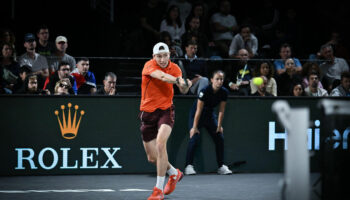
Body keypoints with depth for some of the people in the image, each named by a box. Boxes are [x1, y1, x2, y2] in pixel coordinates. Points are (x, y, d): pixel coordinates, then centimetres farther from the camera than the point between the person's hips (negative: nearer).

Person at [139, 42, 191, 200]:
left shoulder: (174, 68, -1)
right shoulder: (149, 65, -10)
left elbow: (183, 90, -10)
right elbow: (161, 76, -31)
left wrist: (186, 85, -33)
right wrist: (177, 80, -48)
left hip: (165, 110, -1)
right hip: (147, 113, 1)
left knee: (160, 143, -28)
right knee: (152, 158, 6)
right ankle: (174, 173, 38)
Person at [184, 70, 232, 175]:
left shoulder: (224, 92, -14)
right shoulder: (205, 91, -28)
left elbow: (221, 110, -5)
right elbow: (198, 110, -25)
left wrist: (219, 126, -3)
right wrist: (194, 127, -23)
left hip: (210, 114, 5)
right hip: (196, 115, -5)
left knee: (220, 138, -1)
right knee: (194, 138, -18)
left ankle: (221, 166, 8)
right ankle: (189, 166, -15)